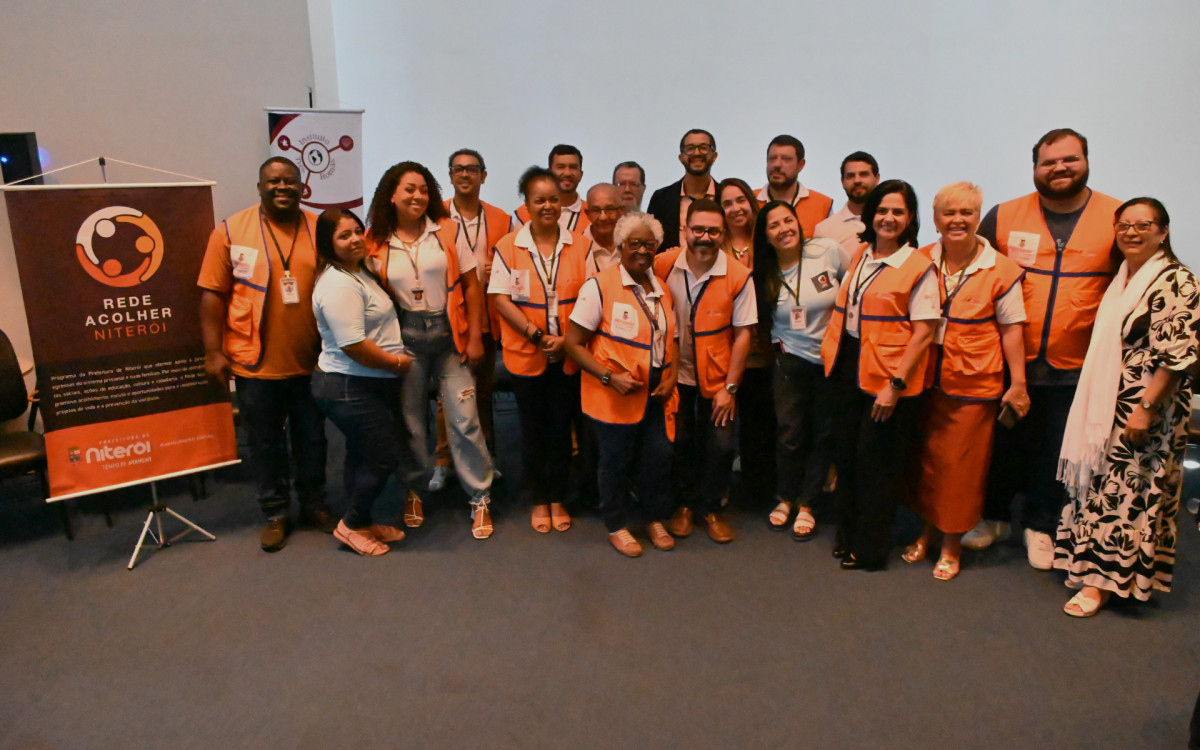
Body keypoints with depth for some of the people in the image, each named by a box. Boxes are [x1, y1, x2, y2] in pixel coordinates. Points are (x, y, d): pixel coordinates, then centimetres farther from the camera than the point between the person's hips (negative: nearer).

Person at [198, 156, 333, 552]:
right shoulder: (232, 231, -4)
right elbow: (213, 294, -4)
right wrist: (213, 351, -8)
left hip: (310, 361, 2)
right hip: (255, 363, -2)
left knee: (312, 438, 15)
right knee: (264, 442, 10)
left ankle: (314, 504, 33)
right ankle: (275, 513, 27)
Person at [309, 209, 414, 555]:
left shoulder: (360, 273, 11)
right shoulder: (338, 285, -22)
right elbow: (353, 345, -27)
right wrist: (397, 362, -15)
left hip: (368, 385, 10)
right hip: (350, 389, -10)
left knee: (362, 457, 18)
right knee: (385, 455, -2)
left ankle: (361, 522, 32)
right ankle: (351, 525, 15)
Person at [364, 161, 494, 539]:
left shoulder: (447, 230, 0)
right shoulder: (377, 242, 3)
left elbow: (471, 285, 0)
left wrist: (474, 337, -3)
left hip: (449, 334, -1)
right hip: (405, 337, 1)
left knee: (464, 418, -4)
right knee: (410, 419, 9)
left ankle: (480, 499, 8)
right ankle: (415, 490, 29)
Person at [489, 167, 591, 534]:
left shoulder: (581, 246, 2)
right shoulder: (508, 247, -2)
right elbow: (501, 298, -7)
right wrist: (536, 335, -14)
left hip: (568, 355, 1)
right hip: (526, 354, -1)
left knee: (561, 427, 10)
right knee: (533, 428, 11)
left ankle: (557, 499, 27)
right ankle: (538, 501, 27)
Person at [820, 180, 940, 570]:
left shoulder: (919, 267, -10)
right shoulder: (859, 257, 10)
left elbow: (924, 332, -15)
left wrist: (896, 384, -20)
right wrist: (831, 349, 11)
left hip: (886, 379, -6)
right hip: (847, 369, 6)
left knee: (875, 464, 4)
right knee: (846, 455, 14)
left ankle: (869, 549, 21)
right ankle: (847, 536, 31)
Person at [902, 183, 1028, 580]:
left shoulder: (1000, 270, -7)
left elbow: (1011, 328, -4)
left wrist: (1018, 383, -5)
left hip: (974, 383, -3)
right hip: (927, 379, 3)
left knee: (961, 463, 6)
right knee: (927, 457, 14)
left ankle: (951, 542, 23)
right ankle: (929, 528, 34)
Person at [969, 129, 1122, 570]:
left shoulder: (1118, 218, -1)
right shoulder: (1004, 217, -1)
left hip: (1075, 368, 0)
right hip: (1009, 362, 1)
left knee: (1055, 452, 12)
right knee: (1002, 444, 13)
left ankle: (1041, 526, 31)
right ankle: (994, 516, 33)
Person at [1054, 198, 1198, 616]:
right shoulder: (1121, 278, 13)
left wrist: (1146, 408, -21)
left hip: (1146, 409, -8)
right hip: (1108, 405, 8)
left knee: (1128, 489, -1)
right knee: (1103, 483, 11)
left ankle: (1102, 581, 7)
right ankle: (1096, 568, 23)